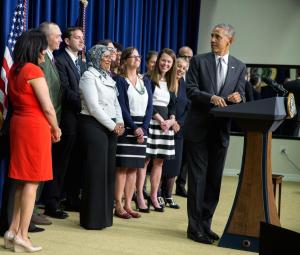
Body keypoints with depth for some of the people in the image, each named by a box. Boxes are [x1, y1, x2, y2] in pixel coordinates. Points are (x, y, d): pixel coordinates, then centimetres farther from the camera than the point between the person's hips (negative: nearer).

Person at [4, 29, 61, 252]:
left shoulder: (14, 70, 12)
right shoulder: (34, 70, -13)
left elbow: (15, 100, 11)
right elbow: (48, 108, -14)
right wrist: (56, 129, 3)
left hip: (18, 124, 8)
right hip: (35, 127, -8)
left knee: (23, 180, 14)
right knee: (32, 181, -1)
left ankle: (13, 230, 16)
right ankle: (22, 236, 3)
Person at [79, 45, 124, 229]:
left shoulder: (108, 77, 17)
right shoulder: (89, 76, -6)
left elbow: (115, 102, 17)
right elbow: (93, 106, -14)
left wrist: (120, 122, 0)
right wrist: (112, 126, -12)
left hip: (111, 128, 8)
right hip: (94, 126, -8)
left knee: (108, 170, 8)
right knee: (96, 171, -5)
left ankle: (104, 214, 17)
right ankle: (93, 218, 3)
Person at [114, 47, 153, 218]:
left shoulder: (146, 81, 15)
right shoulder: (120, 80, -1)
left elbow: (149, 106, 7)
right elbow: (122, 107, -9)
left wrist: (143, 128, -6)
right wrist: (134, 128, -15)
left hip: (142, 128, 5)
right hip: (126, 126, -5)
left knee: (134, 167, 5)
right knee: (123, 166, -5)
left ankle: (128, 204, 11)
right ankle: (118, 205, 1)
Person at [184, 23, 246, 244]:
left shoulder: (239, 67, 9)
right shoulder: (199, 61, 2)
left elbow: (241, 96, 5)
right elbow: (191, 90, -6)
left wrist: (237, 98, -18)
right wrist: (211, 97, -22)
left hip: (221, 129, 3)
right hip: (199, 128, -3)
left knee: (214, 179, 9)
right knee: (198, 178, -1)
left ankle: (206, 224, 21)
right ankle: (195, 227, 7)